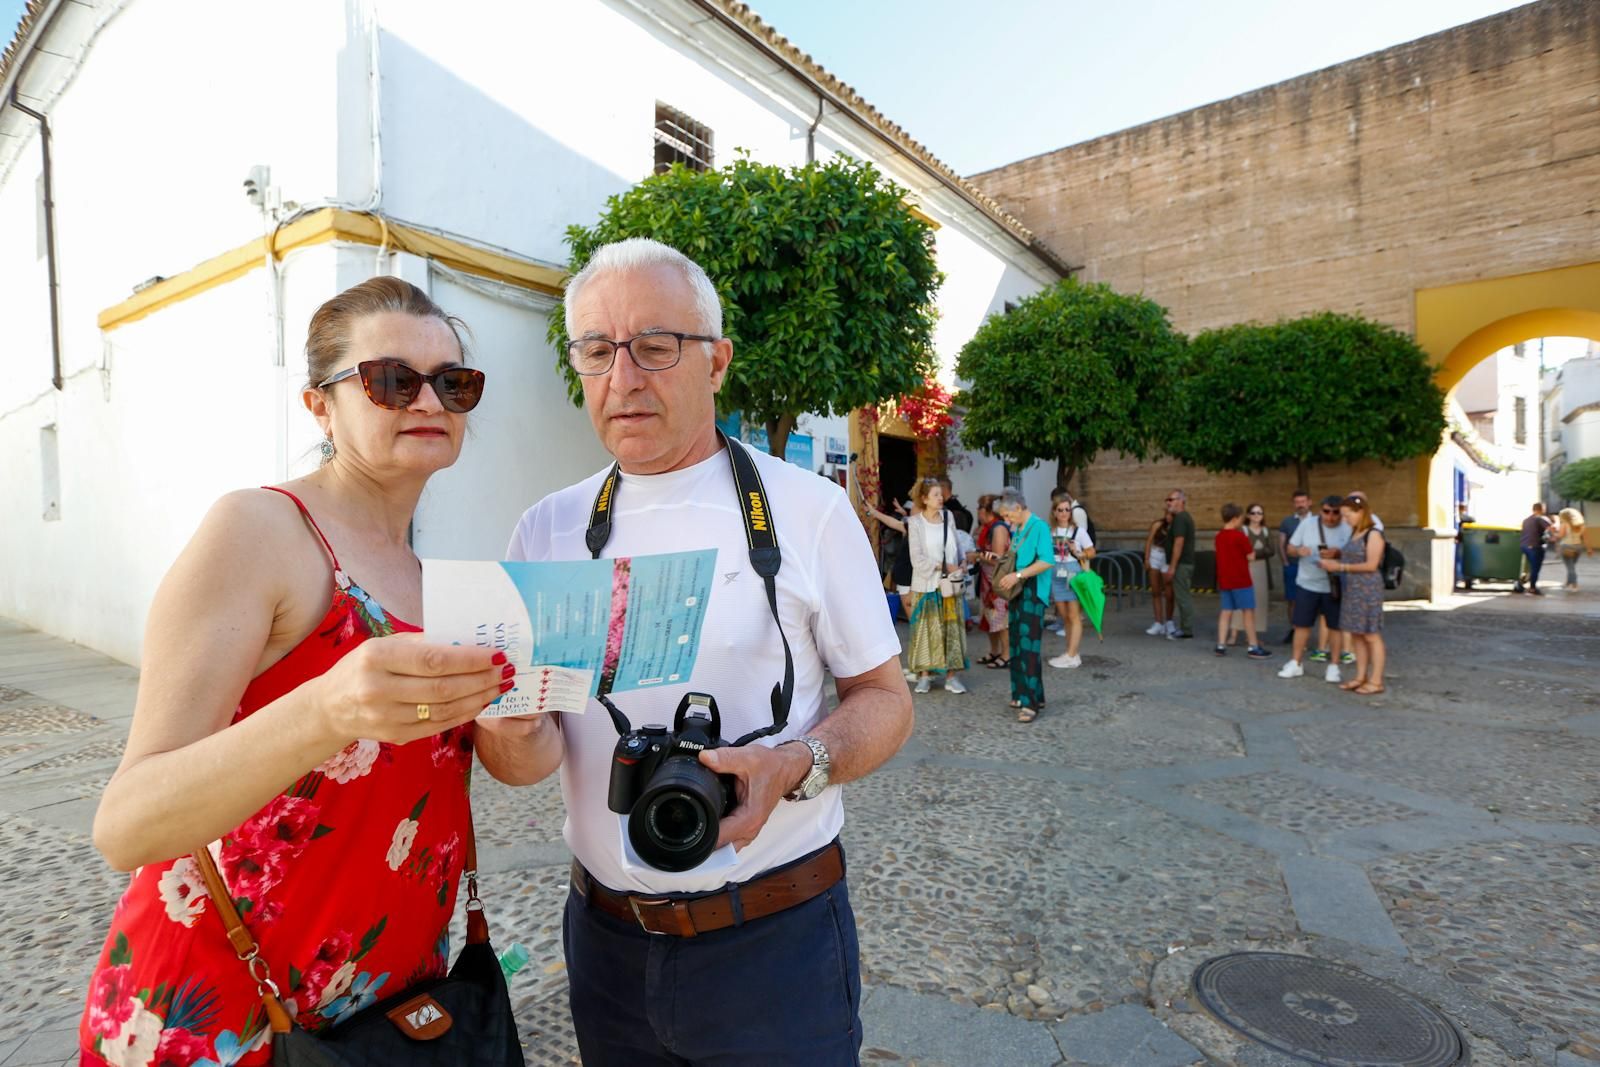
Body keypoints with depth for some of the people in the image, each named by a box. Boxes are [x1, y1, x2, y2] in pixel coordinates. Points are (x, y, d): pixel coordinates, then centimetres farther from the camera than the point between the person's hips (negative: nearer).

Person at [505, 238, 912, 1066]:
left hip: (774, 937, -2)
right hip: (603, 936, 3)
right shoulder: (547, 528, 1)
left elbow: (884, 700, -5)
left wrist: (794, 767, -24)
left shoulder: (809, 509, -10)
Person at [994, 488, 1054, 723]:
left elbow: (1048, 561, -20)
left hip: (1032, 592, -8)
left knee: (1028, 646, -9)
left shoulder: (1039, 526, -9)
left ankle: (1031, 703, -6)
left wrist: (1018, 575, -23)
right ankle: (1023, 694, 19)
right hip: (1017, 592, 8)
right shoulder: (1016, 530, 15)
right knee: (1017, 645, 9)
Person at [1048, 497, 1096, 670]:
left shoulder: (1078, 530, -2)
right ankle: (1073, 655, 16)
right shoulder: (1049, 532, 6)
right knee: (1065, 618, 9)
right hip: (1056, 576, 4)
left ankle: (1071, 656, -4)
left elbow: (1091, 552, 2)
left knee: (1074, 616, -4)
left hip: (1073, 574, -4)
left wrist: (1078, 553, -15)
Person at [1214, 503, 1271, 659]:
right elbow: (1251, 557, -8)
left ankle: (1221, 645, 5)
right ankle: (1253, 647, 5)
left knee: (1226, 612, 8)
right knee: (1248, 611, 1)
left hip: (1224, 580, 6)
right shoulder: (1240, 536, -14)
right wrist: (1251, 550, 10)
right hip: (1241, 580, -6)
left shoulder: (1219, 536, 8)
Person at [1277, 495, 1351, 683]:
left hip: (1334, 586, -1)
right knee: (1302, 624, 7)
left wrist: (1337, 553, -27)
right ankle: (1296, 663, 17)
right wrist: (1299, 550, -19)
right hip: (1307, 584, 2)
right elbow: (1290, 548, 4)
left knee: (1335, 626, 6)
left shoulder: (1347, 530, -7)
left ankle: (1333, 666, 18)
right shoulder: (1307, 524, -1)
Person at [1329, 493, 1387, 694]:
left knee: (1371, 635, -2)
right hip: (1351, 589, 8)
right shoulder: (1354, 534, 14)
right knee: (1356, 635, 10)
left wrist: (1341, 567, -15)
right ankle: (1361, 677, 18)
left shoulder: (1374, 534, -10)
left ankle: (1376, 681, 5)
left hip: (1368, 589, -8)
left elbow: (1371, 565, -15)